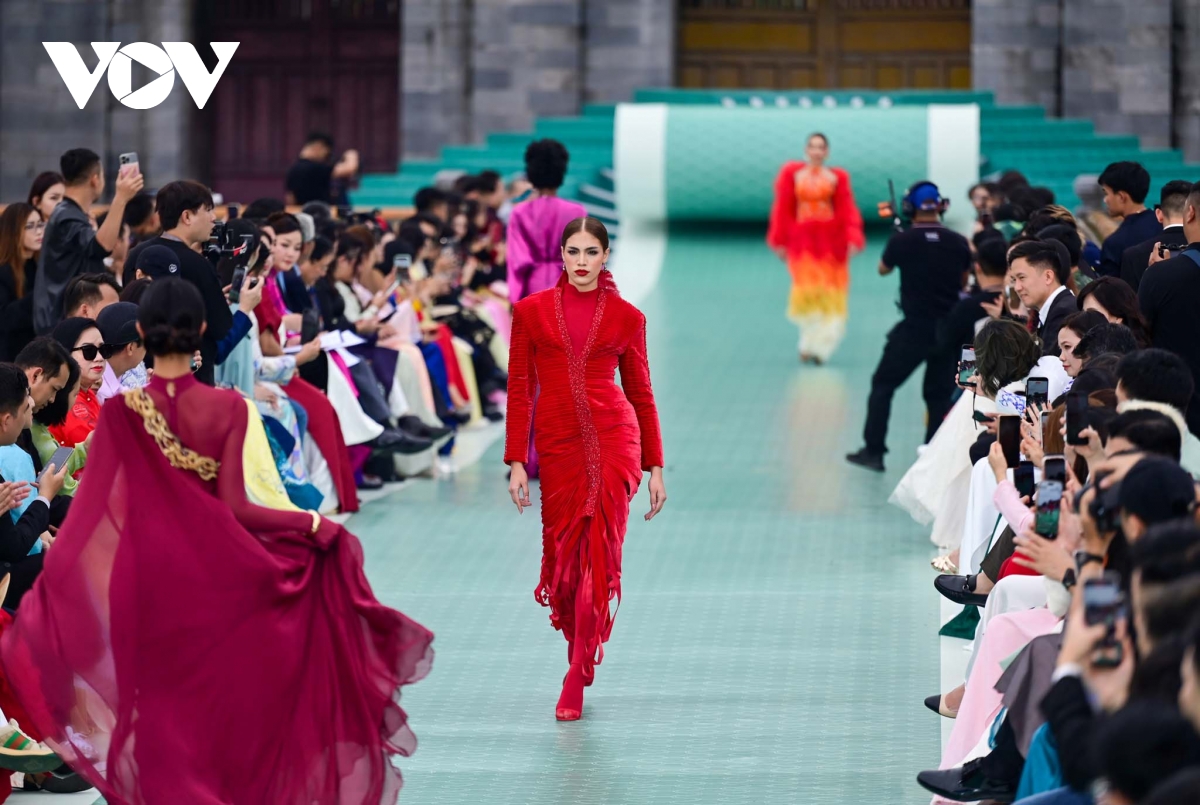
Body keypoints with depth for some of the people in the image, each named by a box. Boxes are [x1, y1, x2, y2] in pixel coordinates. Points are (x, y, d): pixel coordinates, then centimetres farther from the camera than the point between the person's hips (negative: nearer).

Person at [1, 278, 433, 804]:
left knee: (159, 709, 10)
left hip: (145, 580, 0)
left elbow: (95, 505, -12)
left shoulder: (121, 410, -10)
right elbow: (232, 507, -13)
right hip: (211, 579, 0)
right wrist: (310, 523, -2)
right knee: (216, 699, 15)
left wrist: (49, 588, -8)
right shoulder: (226, 407, -10)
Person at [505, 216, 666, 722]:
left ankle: (575, 684, -5)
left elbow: (641, 395, 11)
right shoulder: (532, 311, 6)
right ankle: (581, 653, 28)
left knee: (597, 553, -9)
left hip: (613, 439, -1)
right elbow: (520, 391, 6)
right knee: (563, 554, 4)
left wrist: (655, 468, 9)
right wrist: (516, 462, 0)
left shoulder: (626, 318, 6)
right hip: (557, 444, 1)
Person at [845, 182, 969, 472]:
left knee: (882, 385, 12)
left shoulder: (902, 241, -11)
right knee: (940, 395, 12)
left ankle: (874, 451, 9)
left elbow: (883, 270, 9)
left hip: (914, 328, -2)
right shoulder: (958, 243, -5)